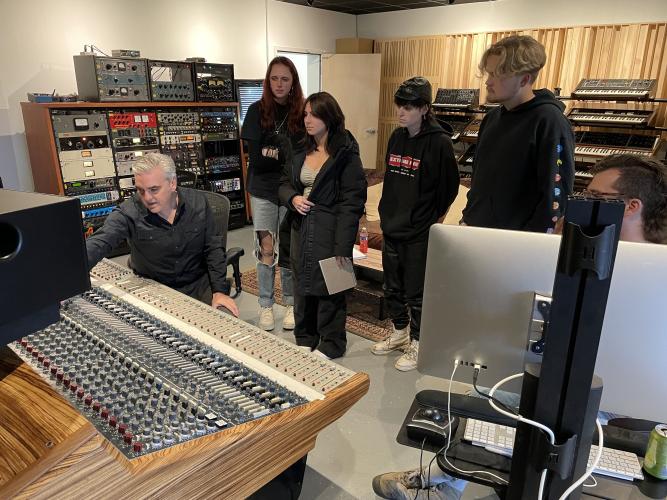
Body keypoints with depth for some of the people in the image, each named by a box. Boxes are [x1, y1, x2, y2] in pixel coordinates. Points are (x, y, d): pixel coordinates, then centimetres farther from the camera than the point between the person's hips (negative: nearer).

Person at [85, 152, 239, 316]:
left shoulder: (197, 202, -6)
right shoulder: (127, 213, -15)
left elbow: (213, 248, -1)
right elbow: (97, 244, -28)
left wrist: (220, 290, -8)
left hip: (198, 285, 1)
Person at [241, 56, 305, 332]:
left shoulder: (302, 112, -1)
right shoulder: (257, 110, 0)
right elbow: (255, 156, -8)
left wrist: (272, 153, -15)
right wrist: (286, 155, -16)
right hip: (263, 190, 0)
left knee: (290, 249, 9)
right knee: (266, 248, 3)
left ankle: (291, 303, 24)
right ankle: (266, 305, 18)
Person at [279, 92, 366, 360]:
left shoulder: (346, 154, -11)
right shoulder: (302, 151, 9)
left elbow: (352, 202, -15)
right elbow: (285, 183, 19)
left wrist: (343, 245, -19)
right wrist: (293, 198, -6)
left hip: (329, 232, -6)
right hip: (302, 229, 7)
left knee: (328, 287, 5)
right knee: (302, 283, 15)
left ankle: (331, 344, 24)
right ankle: (305, 338, 34)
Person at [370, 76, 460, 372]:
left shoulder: (439, 143, -13)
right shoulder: (397, 137, 7)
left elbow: (449, 188, -8)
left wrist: (429, 220, -4)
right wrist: (386, 213, 11)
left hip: (419, 234, -6)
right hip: (391, 228, 7)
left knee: (416, 292, 5)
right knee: (392, 287, 17)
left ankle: (417, 344, 24)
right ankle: (399, 333, 37)